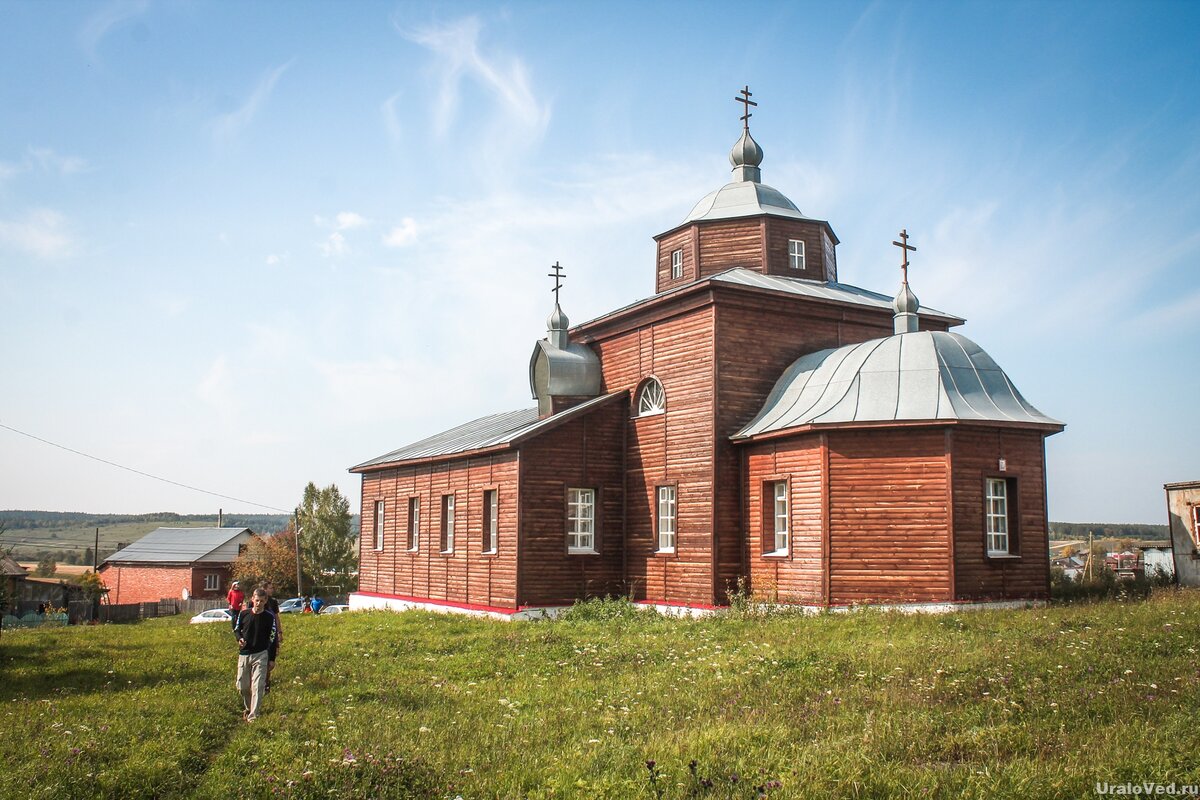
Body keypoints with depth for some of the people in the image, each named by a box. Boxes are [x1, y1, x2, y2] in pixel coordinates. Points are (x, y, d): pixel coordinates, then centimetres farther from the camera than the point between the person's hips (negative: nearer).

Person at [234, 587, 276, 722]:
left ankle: (253, 716, -7)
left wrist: (271, 659, -1)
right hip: (244, 654, 3)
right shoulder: (244, 614, 1)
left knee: (258, 686, -10)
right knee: (242, 686, 9)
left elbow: (272, 637, 1)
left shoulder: (269, 617, -4)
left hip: (260, 655, -3)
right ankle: (247, 708, 35)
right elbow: (237, 629, 15)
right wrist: (239, 639, -7)